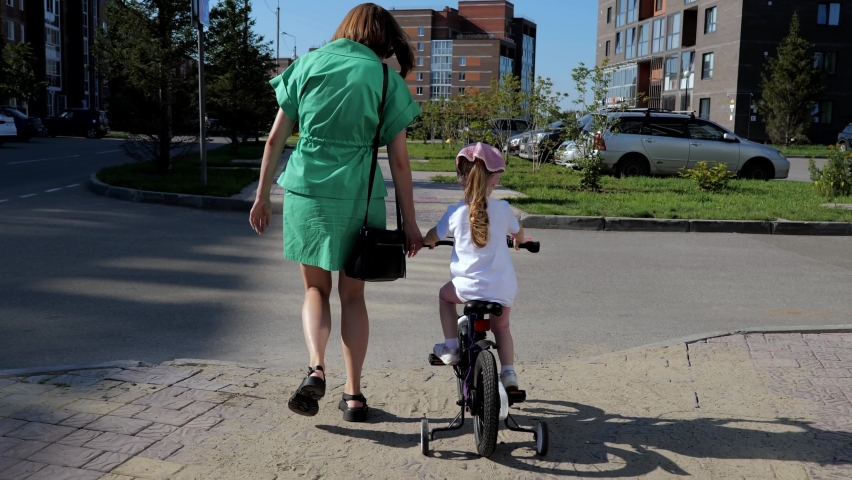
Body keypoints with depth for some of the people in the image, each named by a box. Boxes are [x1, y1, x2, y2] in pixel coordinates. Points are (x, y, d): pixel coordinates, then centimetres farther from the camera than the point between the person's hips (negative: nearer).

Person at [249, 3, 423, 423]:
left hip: (306, 189, 1)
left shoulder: (307, 64, 7)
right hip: (359, 195, -1)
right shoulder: (385, 80, 2)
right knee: (353, 294, 13)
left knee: (316, 288, 17)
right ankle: (353, 394, 14)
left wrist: (262, 197, 12)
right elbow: (399, 161, -1)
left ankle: (316, 368, -6)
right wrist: (409, 224, 3)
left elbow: (276, 138, 5)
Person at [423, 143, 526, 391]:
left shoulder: (456, 212, -5)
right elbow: (518, 232, 20)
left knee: (445, 295, 30)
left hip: (470, 286, -2)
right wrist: (519, 241, 43)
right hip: (502, 287, 2)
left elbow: (432, 237, 11)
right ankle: (508, 372, 17)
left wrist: (427, 241, 35)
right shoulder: (502, 209, -1)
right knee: (501, 327, 26)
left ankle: (450, 346, 22)